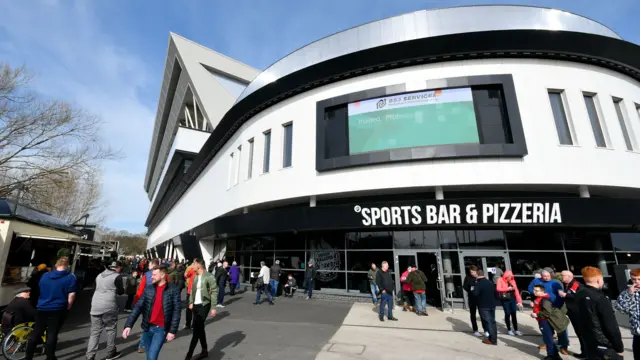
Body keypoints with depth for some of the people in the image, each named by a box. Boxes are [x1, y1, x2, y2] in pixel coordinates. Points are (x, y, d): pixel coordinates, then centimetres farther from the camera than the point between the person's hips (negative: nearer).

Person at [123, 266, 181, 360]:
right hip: (147, 327, 5)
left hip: (161, 329, -5)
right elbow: (138, 307, -1)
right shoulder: (148, 289, 1)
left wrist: (172, 331, -13)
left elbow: (176, 312, -10)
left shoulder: (173, 290, -11)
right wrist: (128, 325, -11)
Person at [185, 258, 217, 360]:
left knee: (196, 329, -6)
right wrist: (191, 302, 5)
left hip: (204, 305, -8)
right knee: (199, 328, 15)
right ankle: (205, 351, 30)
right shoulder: (195, 277, 8)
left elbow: (214, 292, -15)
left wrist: (213, 308, -16)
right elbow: (192, 290, 16)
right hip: (196, 305, 8)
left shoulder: (209, 277, -15)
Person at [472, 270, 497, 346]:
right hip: (492, 305, 7)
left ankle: (492, 340, 0)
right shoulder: (490, 282, 7)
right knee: (493, 321, 14)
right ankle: (494, 338, 22)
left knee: (488, 322, -2)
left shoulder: (478, 283, -17)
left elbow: (475, 294, -26)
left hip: (484, 306, -7)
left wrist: (473, 290, -5)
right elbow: (495, 292, 15)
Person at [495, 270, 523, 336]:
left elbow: (516, 291, 5)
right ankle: (509, 329, 16)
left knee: (514, 314, 6)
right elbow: (498, 289, -15)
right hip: (505, 300, -3)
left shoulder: (513, 281, 6)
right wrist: (508, 289, -20)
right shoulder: (500, 280, -5)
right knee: (507, 314, 1)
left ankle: (516, 330, 17)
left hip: (512, 299, 4)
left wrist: (519, 301, 1)